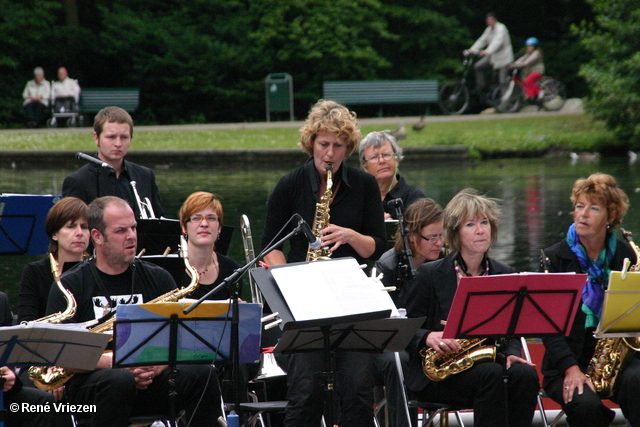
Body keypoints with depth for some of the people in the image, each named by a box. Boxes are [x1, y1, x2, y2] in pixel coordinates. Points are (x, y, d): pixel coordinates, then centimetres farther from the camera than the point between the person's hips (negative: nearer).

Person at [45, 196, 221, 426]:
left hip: (150, 379, 3)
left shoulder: (158, 279, 13)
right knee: (119, 381, -38)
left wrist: (157, 366, -17)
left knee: (202, 374, -26)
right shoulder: (71, 285, 3)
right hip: (91, 380, -3)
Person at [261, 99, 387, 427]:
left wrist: (350, 236, -16)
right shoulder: (290, 187, 1)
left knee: (358, 388, -7)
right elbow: (270, 246, 4)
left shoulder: (365, 186, 5)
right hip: (304, 301, -1)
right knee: (306, 390, -7)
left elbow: (377, 248, 4)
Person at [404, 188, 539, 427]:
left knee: (525, 374, -28)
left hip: (488, 363, 4)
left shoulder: (504, 275, 12)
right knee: (490, 374, -34)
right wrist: (429, 338, -23)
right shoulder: (430, 275, 0)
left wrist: (511, 354, -8)